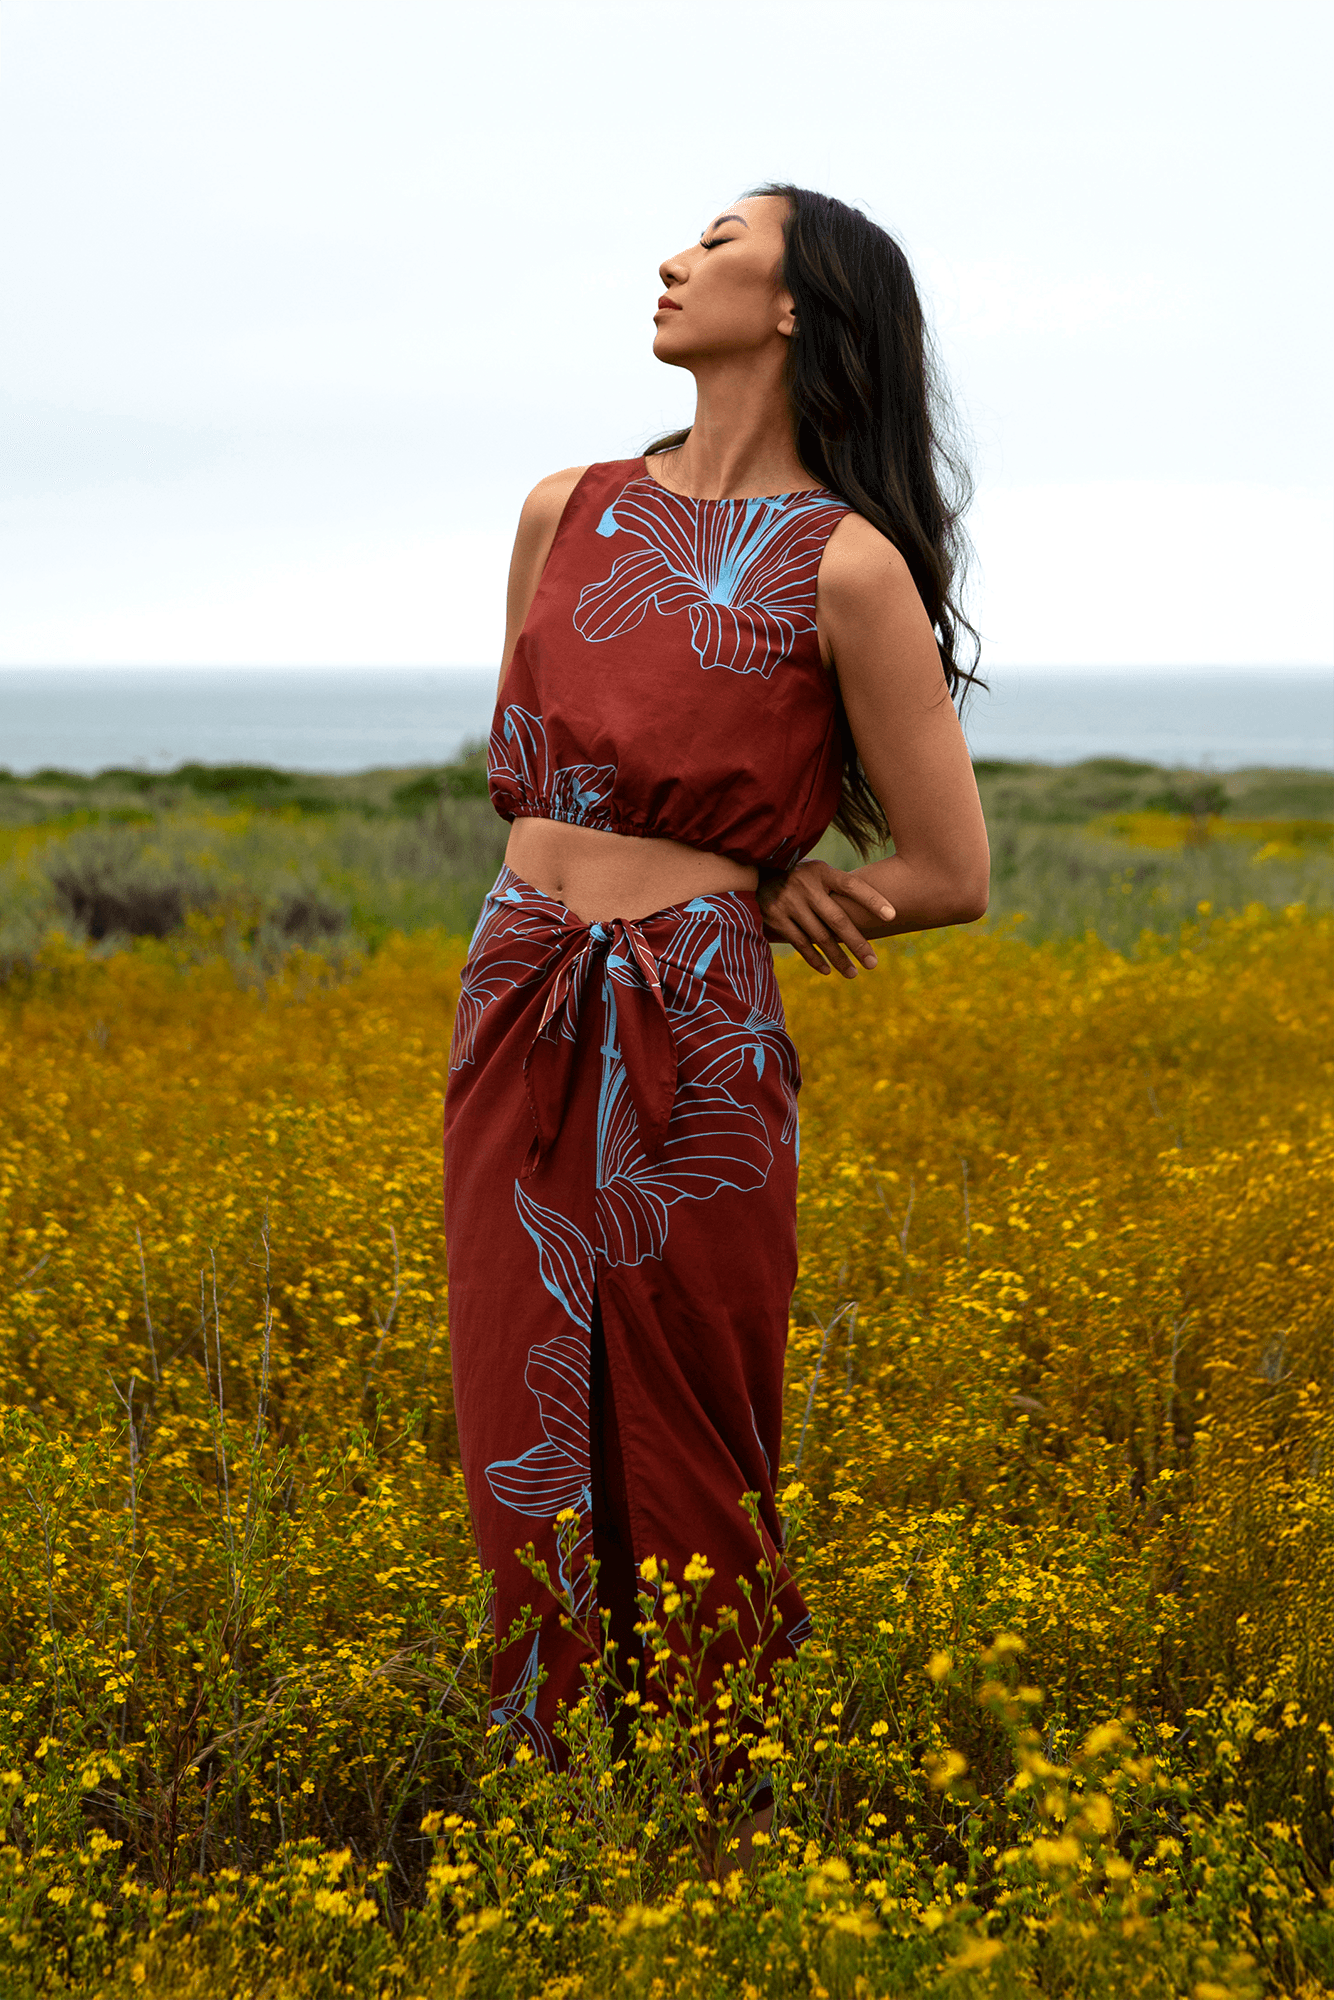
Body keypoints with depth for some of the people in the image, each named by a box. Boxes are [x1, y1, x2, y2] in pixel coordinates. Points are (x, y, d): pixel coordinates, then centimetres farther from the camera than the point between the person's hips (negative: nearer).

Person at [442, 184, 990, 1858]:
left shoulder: (848, 566, -5)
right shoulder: (566, 513, 10)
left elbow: (948, 880, -3)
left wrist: (719, 896, 3)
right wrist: (734, 860, 4)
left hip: (694, 1045, -5)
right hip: (519, 1024, 5)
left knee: (682, 1469, 4)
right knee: (530, 1444, 7)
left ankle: (717, 1830, 22)